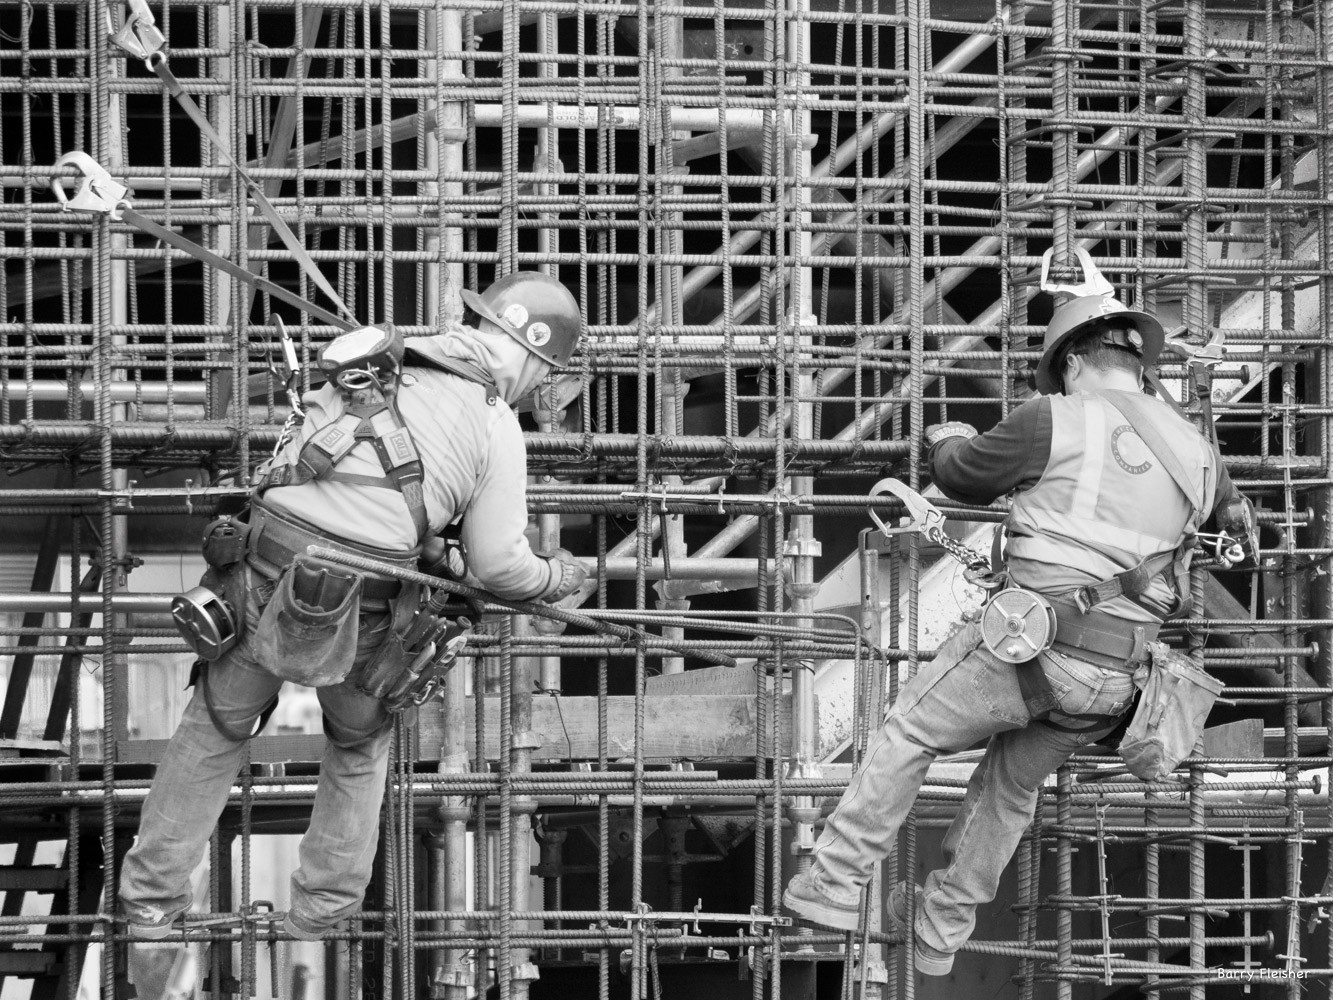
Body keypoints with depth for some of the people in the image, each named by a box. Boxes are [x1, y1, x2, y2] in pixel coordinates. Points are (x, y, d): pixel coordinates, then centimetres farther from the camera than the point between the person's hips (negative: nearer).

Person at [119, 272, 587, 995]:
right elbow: (498, 567, 1)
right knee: (359, 746, 24)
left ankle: (149, 913, 20)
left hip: (267, 562, 3)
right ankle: (316, 924, 27)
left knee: (214, 731, 19)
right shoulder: (496, 427, 3)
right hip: (359, 606, -2)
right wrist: (559, 577, 23)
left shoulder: (368, 365, 17)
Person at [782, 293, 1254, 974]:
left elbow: (963, 476, 9)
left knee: (908, 734, 14)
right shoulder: (1198, 450, 11)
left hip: (1033, 643, -6)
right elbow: (1233, 515, 33)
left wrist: (947, 439, 31)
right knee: (1011, 788, 25)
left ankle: (836, 886, 14)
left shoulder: (1057, 421, -6)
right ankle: (938, 932, 35)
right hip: (1115, 681, 6)